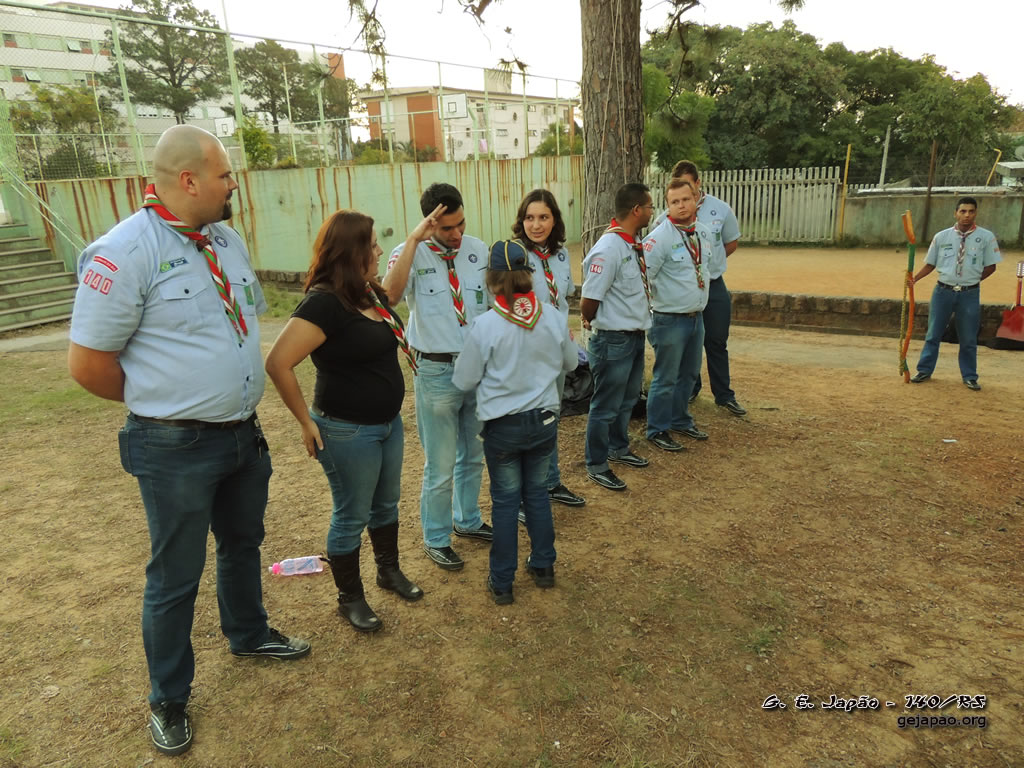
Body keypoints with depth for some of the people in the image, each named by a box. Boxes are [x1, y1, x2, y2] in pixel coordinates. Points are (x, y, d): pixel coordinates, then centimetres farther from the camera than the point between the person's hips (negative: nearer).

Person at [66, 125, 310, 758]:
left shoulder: (227, 240, 6)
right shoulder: (124, 252, -19)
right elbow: (88, 362, -15)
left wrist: (234, 394, 11)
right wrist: (161, 402, -1)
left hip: (244, 435, 7)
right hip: (177, 450, -7)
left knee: (243, 543, 25)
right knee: (176, 576, 10)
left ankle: (248, 634, 51)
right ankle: (169, 699, 33)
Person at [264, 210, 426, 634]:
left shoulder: (368, 293, 3)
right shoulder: (324, 302, -24)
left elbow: (396, 283, 30)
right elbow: (278, 364, -27)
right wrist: (307, 422, -21)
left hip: (388, 422, 9)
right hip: (348, 432, -9)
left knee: (386, 503, 24)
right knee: (351, 516, 8)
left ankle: (389, 571, 46)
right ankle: (350, 598, 29)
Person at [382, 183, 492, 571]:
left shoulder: (478, 250, 1)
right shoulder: (412, 254, -11)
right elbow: (388, 296, -32)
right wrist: (414, 239, -31)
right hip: (437, 371, -4)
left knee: (473, 454, 21)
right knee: (440, 465, 6)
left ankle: (467, 520, 43)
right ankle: (435, 539, 28)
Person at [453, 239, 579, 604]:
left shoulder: (485, 326, -18)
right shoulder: (553, 317, -7)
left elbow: (464, 380, -9)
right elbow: (570, 362, 9)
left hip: (503, 426, -3)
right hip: (545, 420, 3)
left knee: (505, 500, 10)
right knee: (537, 492, 20)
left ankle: (502, 582, 22)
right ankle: (543, 566, 33)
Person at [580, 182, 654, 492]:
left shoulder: (634, 244, 4)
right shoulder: (609, 249, -24)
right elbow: (589, 300, -21)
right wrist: (591, 322, -3)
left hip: (635, 336, 9)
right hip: (613, 340, -9)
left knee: (628, 399, 24)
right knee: (606, 406, 5)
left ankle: (618, 448, 44)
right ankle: (596, 466, 22)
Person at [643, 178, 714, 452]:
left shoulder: (704, 233, 6)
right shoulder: (660, 237, -18)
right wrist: (651, 308, -18)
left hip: (697, 316, 8)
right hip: (671, 319, -7)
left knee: (689, 375, 19)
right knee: (666, 378, 2)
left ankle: (680, 420, 37)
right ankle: (657, 430, 17)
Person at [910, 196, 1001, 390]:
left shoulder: (986, 237, -2)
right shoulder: (941, 237, 0)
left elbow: (990, 266, 3)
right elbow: (930, 264, 5)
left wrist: (972, 279, -5)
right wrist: (914, 278, -9)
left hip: (969, 294, -1)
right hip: (943, 291, 1)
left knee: (968, 338, 8)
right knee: (933, 334, 9)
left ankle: (969, 377, 20)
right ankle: (925, 371, 21)